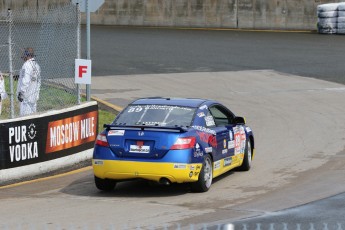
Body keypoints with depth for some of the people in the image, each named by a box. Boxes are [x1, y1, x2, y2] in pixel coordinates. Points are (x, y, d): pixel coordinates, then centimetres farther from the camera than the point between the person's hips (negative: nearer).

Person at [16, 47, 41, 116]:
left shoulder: (27, 65, -15)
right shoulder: (37, 65, 13)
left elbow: (26, 80, -21)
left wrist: (21, 93, -18)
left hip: (26, 95, -9)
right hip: (34, 95, 9)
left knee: (25, 115, -9)